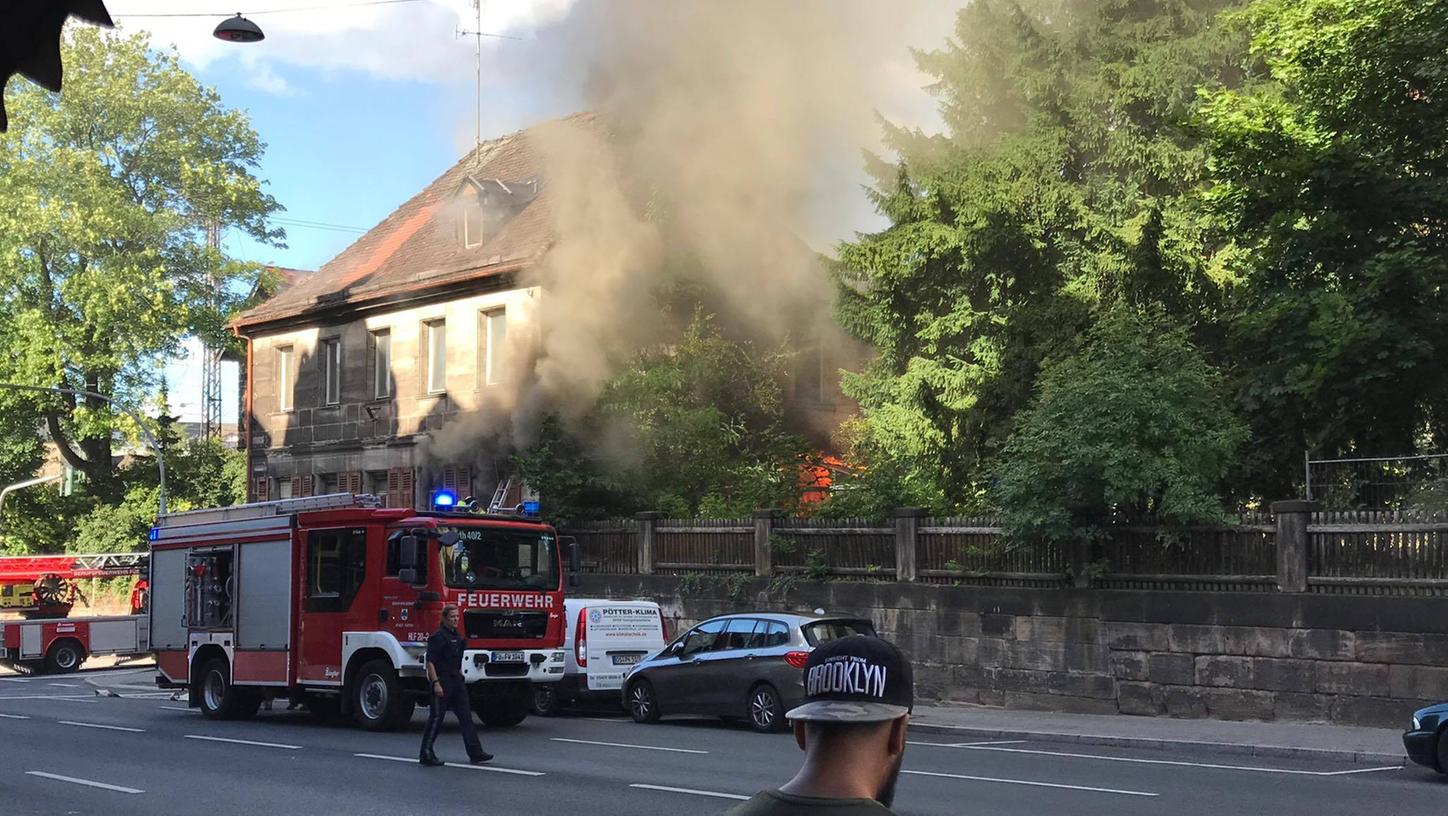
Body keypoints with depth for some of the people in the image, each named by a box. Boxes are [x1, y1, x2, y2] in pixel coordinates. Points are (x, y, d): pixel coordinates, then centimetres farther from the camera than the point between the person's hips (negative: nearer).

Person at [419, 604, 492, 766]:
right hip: (442, 681, -9)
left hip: (456, 680, 9)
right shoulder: (438, 637, -13)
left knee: (466, 716, 4)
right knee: (436, 718, -3)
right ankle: (426, 754, 5)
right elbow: (430, 661, -18)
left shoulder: (456, 636, 15)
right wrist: (435, 683, -24)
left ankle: (475, 753, 2)